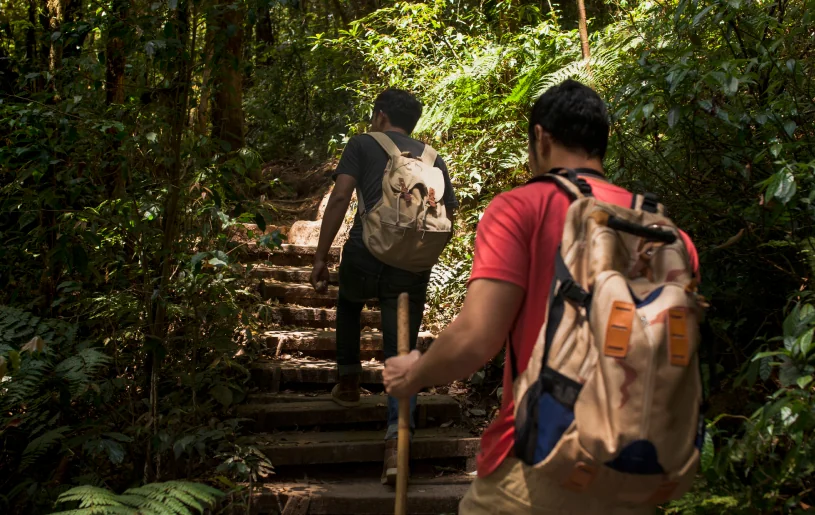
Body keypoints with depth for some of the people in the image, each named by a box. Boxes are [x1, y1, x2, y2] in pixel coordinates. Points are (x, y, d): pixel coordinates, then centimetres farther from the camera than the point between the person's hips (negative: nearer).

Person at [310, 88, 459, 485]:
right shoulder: (433, 159, 19)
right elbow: (447, 217, 13)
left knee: (349, 303, 33)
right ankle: (397, 436, -14)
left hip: (365, 255, -1)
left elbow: (340, 197, -4)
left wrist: (321, 258, -5)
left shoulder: (362, 145, 9)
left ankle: (349, 381, 35)